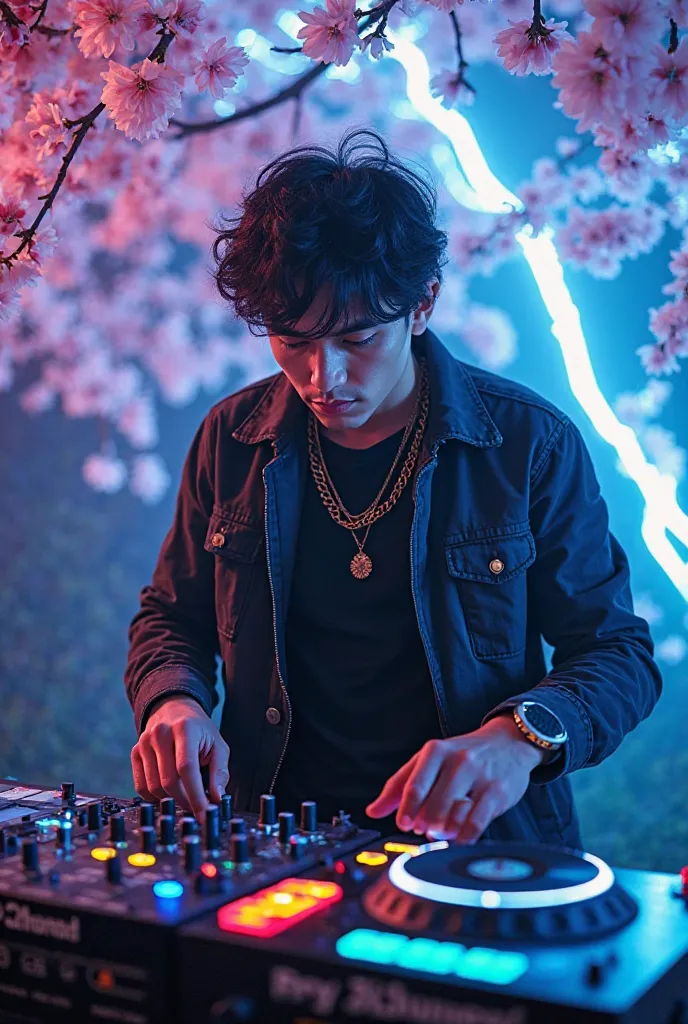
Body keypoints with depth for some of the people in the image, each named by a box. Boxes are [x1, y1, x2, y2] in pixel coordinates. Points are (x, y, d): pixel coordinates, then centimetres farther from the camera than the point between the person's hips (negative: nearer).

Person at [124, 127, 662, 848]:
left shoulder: (531, 445, -4)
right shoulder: (232, 439, 5)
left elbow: (619, 652, -1)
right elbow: (172, 615, 17)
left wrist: (522, 735, -22)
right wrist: (174, 701, -6)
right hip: (274, 844, 2)